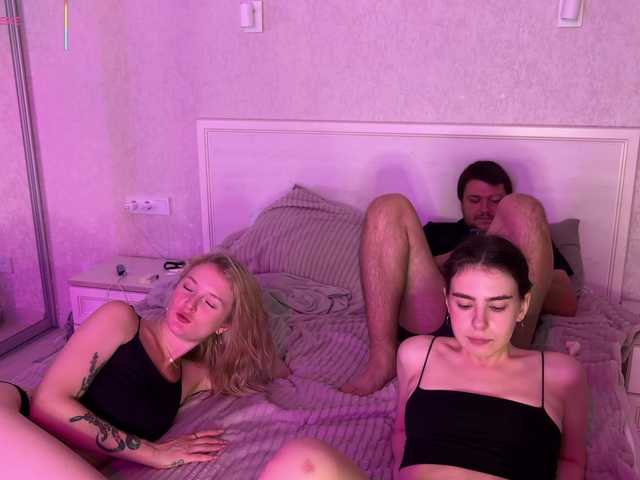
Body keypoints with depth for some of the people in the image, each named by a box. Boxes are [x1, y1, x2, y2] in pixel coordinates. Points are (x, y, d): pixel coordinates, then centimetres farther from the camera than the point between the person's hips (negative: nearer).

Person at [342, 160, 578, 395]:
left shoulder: (530, 235, 34)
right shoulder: (438, 232, 36)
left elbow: (568, 304, 18)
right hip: (429, 324, 1)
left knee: (521, 208, -11)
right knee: (389, 207, -7)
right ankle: (383, 357, -22)